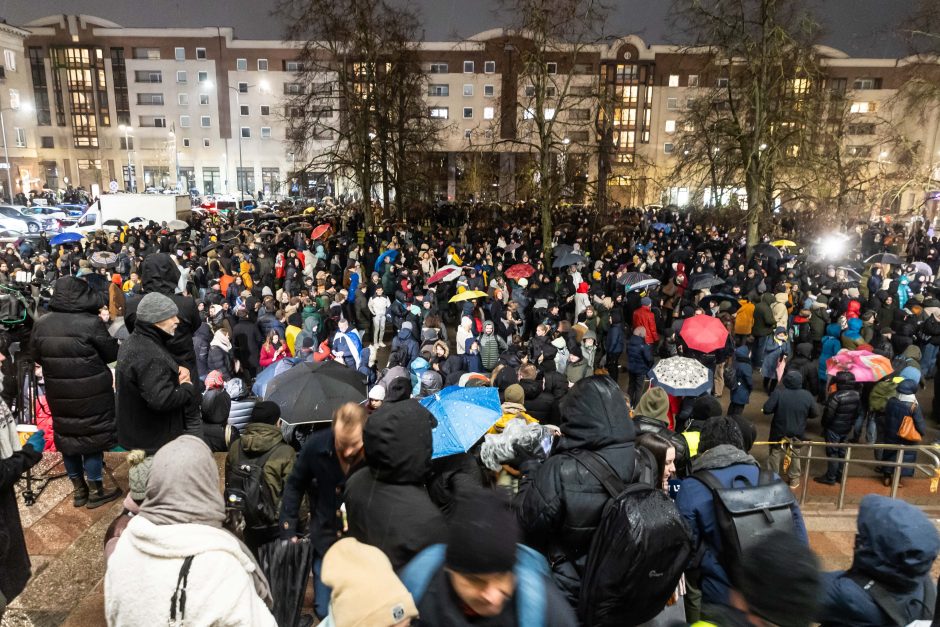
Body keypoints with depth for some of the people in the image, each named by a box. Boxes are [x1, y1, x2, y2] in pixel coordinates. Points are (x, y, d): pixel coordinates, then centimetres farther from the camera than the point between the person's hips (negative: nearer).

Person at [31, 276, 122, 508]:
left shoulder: (41, 324, -1)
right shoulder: (91, 323, -18)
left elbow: (37, 357, 12)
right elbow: (111, 354, -7)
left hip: (58, 392, 5)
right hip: (91, 392, -5)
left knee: (67, 436, 17)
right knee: (92, 437, 7)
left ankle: (78, 490, 28)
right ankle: (96, 491, 17)